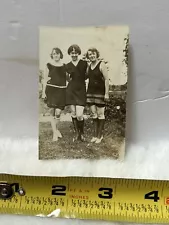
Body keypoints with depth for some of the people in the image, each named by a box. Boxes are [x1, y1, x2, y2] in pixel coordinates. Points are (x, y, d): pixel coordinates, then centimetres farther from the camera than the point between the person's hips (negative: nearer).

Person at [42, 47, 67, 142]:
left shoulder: (64, 66, 9)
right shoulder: (49, 65, 5)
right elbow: (45, 79, 6)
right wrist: (44, 92, 1)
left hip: (62, 90, 1)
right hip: (51, 89, -1)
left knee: (58, 112, -4)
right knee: (53, 111, -2)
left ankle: (56, 129, 23)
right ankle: (55, 132, 9)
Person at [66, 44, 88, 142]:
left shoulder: (84, 63, 0)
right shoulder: (68, 65, 8)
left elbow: (87, 76, 6)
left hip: (81, 90, -3)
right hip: (71, 91, 3)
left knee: (79, 115, -10)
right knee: (73, 114, 6)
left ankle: (82, 133, 16)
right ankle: (77, 133, 23)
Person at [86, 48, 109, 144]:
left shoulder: (102, 64, -7)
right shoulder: (89, 66, 13)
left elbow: (106, 79, -11)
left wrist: (106, 93, -16)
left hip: (100, 92, -6)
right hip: (90, 92, 6)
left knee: (100, 114, 0)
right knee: (94, 114, 8)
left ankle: (100, 135, 10)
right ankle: (95, 135, 16)